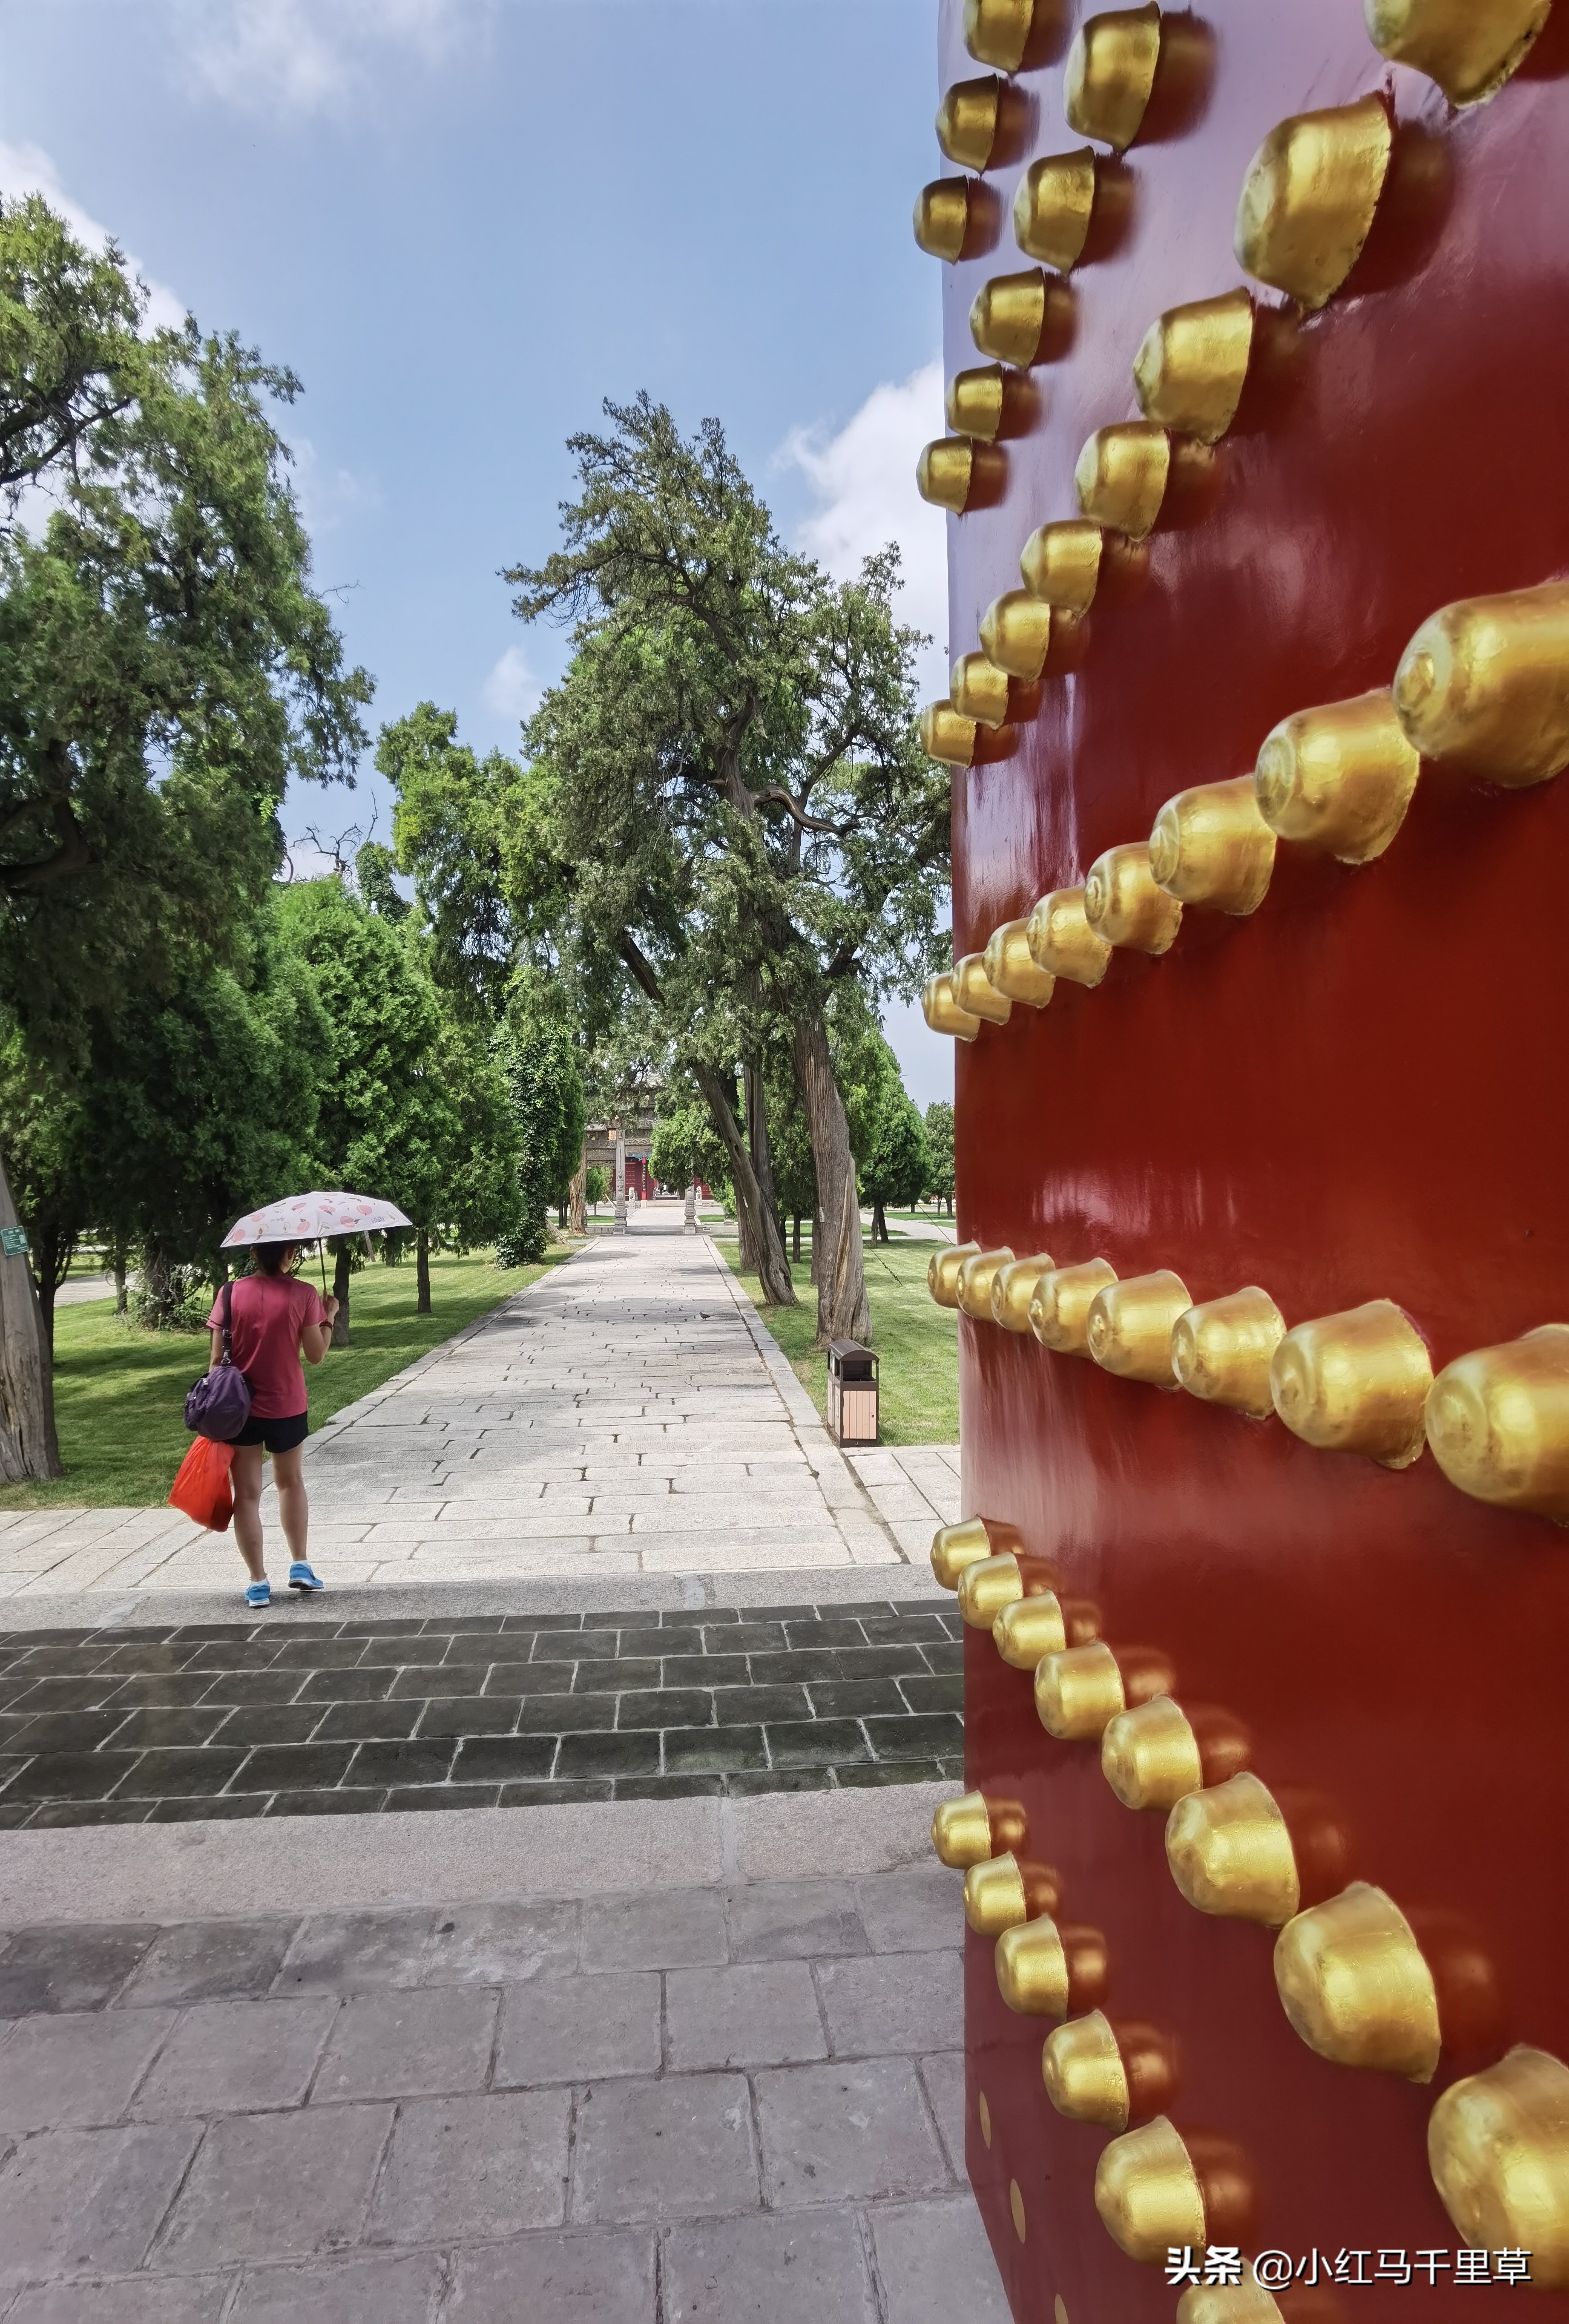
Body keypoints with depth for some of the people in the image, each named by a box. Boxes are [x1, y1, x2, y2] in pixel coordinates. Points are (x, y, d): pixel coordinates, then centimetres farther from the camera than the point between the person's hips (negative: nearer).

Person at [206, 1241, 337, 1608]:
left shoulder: (231, 1293, -6)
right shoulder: (303, 1294, -11)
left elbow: (217, 1358, -4)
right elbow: (316, 1354, -8)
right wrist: (329, 1316, 7)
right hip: (287, 1408, 0)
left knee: (247, 1493, 8)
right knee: (291, 1482, 22)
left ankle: (258, 1583, 11)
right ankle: (300, 1565, 24)